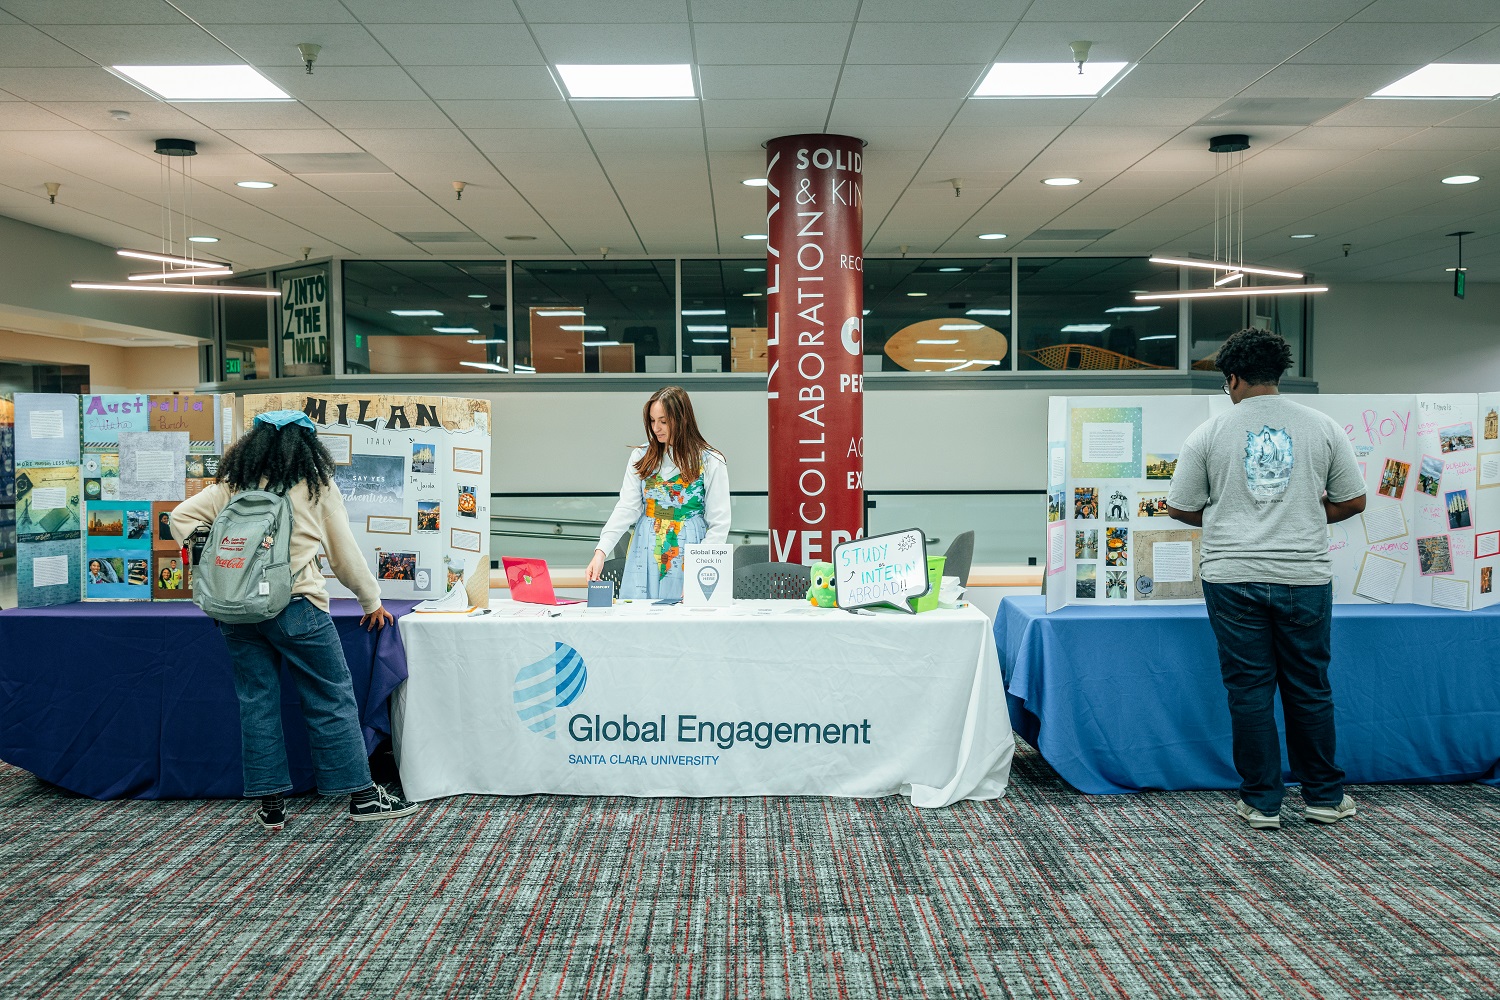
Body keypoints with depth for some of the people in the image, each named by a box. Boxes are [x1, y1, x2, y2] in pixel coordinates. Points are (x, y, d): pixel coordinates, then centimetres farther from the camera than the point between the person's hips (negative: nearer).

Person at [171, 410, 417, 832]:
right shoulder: (316, 485, 0)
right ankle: (362, 796, 10)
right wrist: (372, 601, 14)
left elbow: (181, 517, 6)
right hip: (296, 607, -4)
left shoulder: (232, 485, 9)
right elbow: (344, 552, 4)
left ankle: (271, 805, 15)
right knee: (332, 699, 4)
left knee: (257, 702, 10)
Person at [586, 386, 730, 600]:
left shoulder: (711, 462, -5)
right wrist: (601, 550, -15)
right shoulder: (641, 457, 4)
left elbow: (719, 525, -5)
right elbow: (626, 509, -2)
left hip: (688, 556, -2)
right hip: (645, 558, 3)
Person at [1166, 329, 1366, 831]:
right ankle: (1324, 797, 24)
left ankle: (1262, 802, 13)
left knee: (1249, 690, 6)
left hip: (1234, 579, -1)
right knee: (1309, 689, 13)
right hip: (1305, 577, 2)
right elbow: (1352, 501, 7)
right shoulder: (1322, 427, 3)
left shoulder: (1210, 432, -1)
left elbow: (1180, 507, 3)